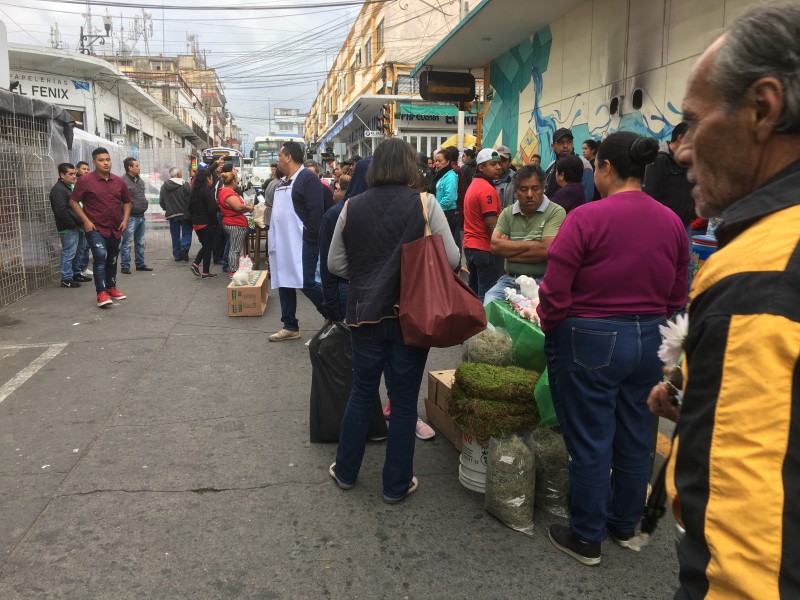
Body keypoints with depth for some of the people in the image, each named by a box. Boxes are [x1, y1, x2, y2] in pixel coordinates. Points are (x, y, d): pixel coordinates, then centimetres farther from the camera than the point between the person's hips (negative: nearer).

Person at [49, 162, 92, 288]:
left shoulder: (71, 187, 17)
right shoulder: (58, 190, -14)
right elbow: (62, 211, -21)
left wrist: (80, 222, 12)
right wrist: (74, 223, -18)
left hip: (75, 226, 10)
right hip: (67, 228, -10)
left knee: (75, 252, 18)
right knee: (69, 253, -6)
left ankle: (76, 273, 30)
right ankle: (66, 279, -1)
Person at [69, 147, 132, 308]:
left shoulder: (118, 181, 6)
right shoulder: (85, 180, -7)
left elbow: (127, 201, 17)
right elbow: (73, 201, -4)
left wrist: (125, 219, 3)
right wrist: (85, 220, -13)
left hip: (115, 228, 5)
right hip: (95, 228, -5)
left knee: (112, 260, 15)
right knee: (100, 257, -17)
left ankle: (111, 287, 31)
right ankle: (101, 293, -16)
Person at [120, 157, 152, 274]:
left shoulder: (140, 181, 15)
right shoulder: (123, 181, -14)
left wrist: (145, 203, 16)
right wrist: (130, 207, -18)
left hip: (141, 216, 9)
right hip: (130, 216, -9)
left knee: (140, 242, 16)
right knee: (127, 243, -3)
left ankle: (140, 264, 26)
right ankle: (125, 266, 4)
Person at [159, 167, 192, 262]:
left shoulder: (164, 186, 4)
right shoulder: (185, 185, -10)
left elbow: (161, 202, 7)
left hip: (172, 215, 4)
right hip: (184, 214, -4)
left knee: (175, 235, 10)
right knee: (187, 232, 7)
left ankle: (177, 255, 11)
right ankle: (185, 247, -16)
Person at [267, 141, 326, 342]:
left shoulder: (308, 178, -11)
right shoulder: (283, 182, 18)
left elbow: (316, 212, -18)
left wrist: (309, 240, -21)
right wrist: (274, 238, 18)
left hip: (301, 243, -9)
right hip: (283, 243, 10)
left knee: (306, 283, -12)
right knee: (284, 283, 10)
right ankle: (290, 327, 20)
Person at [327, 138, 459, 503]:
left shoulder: (352, 206, 0)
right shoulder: (425, 204, -9)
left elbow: (335, 264, 6)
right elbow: (452, 260, -7)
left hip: (365, 313, 3)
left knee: (361, 392, 18)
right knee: (404, 400, 9)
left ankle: (346, 471, 32)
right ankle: (397, 484, 23)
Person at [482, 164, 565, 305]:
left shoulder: (556, 212, -3)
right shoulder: (507, 213, 11)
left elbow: (546, 251, -15)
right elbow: (495, 245, -3)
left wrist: (508, 250, -5)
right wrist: (531, 244, -8)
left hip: (541, 281, -3)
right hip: (510, 279, 4)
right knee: (490, 302, -21)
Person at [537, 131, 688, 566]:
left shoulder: (586, 217, -16)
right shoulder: (671, 222, 3)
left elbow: (555, 290, -16)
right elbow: (677, 296, 9)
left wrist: (550, 328, 2)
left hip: (590, 341, -6)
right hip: (650, 342, 6)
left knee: (590, 442, 7)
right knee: (635, 438, 18)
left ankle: (587, 539, 24)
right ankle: (625, 526, 38)